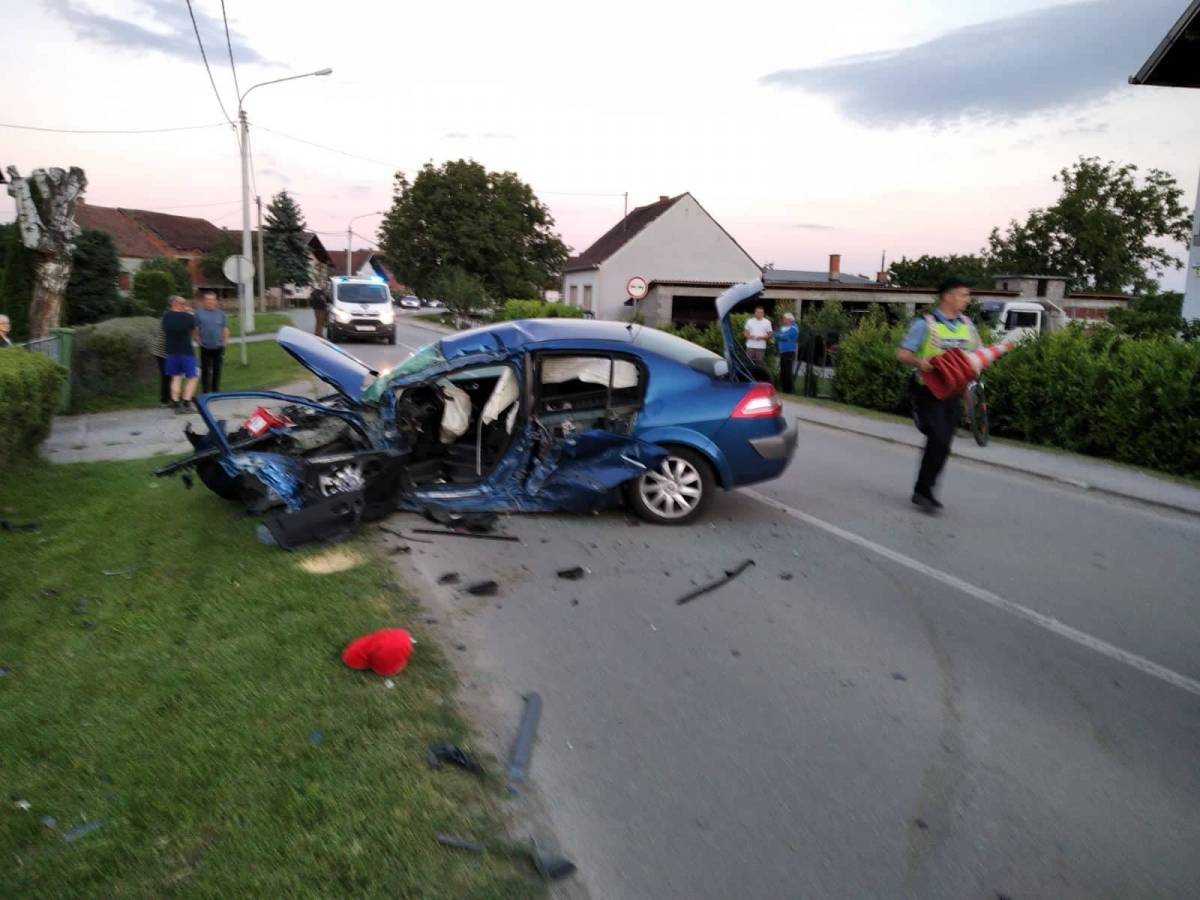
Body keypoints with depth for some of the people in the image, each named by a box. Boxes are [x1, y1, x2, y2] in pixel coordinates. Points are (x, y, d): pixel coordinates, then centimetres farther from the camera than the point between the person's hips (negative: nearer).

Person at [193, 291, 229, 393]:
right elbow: (195, 330, 3)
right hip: (205, 347, -2)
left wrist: (225, 341, 1)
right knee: (205, 371, 0)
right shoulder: (199, 313, 2)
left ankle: (216, 392, 18)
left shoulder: (221, 313, 7)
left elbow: (226, 329, 10)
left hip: (219, 347, 2)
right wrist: (199, 341, -4)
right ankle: (205, 393, 6)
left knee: (217, 370, 8)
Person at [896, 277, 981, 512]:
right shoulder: (925, 324, -8)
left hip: (951, 393, 7)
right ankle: (923, 491, -5)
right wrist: (919, 362, -30)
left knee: (943, 444, 9)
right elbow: (902, 353, -10)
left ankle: (923, 492, 24)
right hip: (928, 390, -6)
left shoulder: (967, 326, 10)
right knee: (938, 439, -18)